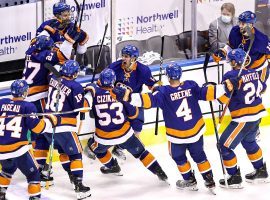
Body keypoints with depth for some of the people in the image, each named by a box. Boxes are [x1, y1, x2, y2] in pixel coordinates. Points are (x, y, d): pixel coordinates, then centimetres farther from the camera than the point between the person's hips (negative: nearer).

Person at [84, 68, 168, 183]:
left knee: (94, 145, 32)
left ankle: (112, 166, 40)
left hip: (104, 138, -1)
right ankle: (159, 172, 14)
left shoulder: (94, 93, -9)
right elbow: (134, 114, 3)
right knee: (140, 151, 19)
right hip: (125, 134, 1)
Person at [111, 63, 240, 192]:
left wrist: (128, 97, -36)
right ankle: (209, 180, 24)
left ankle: (190, 181, 29)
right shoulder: (191, 86, -10)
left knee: (178, 157, 23)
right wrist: (225, 87, -10)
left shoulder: (163, 92, -19)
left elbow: (149, 100, -29)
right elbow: (206, 93, -13)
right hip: (196, 130, 3)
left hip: (177, 135, -3)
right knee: (198, 155, 22)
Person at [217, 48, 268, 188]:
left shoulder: (231, 76, -19)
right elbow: (261, 88, 20)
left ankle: (235, 178, 9)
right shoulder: (254, 73, 3)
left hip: (243, 118, -8)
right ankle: (261, 171, 39)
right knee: (249, 142, 30)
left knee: (225, 145, 3)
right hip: (257, 114, 8)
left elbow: (223, 98, -21)